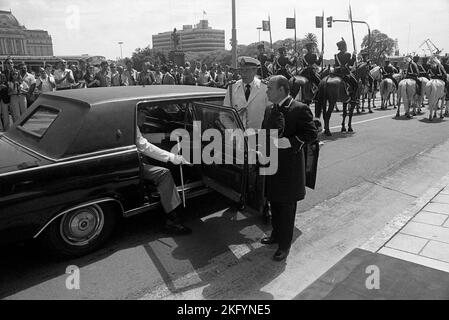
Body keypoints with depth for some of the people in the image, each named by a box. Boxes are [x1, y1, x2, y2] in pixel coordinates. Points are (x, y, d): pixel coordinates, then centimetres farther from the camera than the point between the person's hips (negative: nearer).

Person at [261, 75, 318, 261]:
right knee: (274, 202, 19)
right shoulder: (270, 110, 11)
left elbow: (312, 134, -15)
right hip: (272, 164, 7)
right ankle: (276, 234, 39)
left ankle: (284, 244, 19)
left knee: (287, 206, 4)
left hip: (290, 167, -7)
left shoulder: (300, 109, -12)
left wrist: (288, 142, -25)